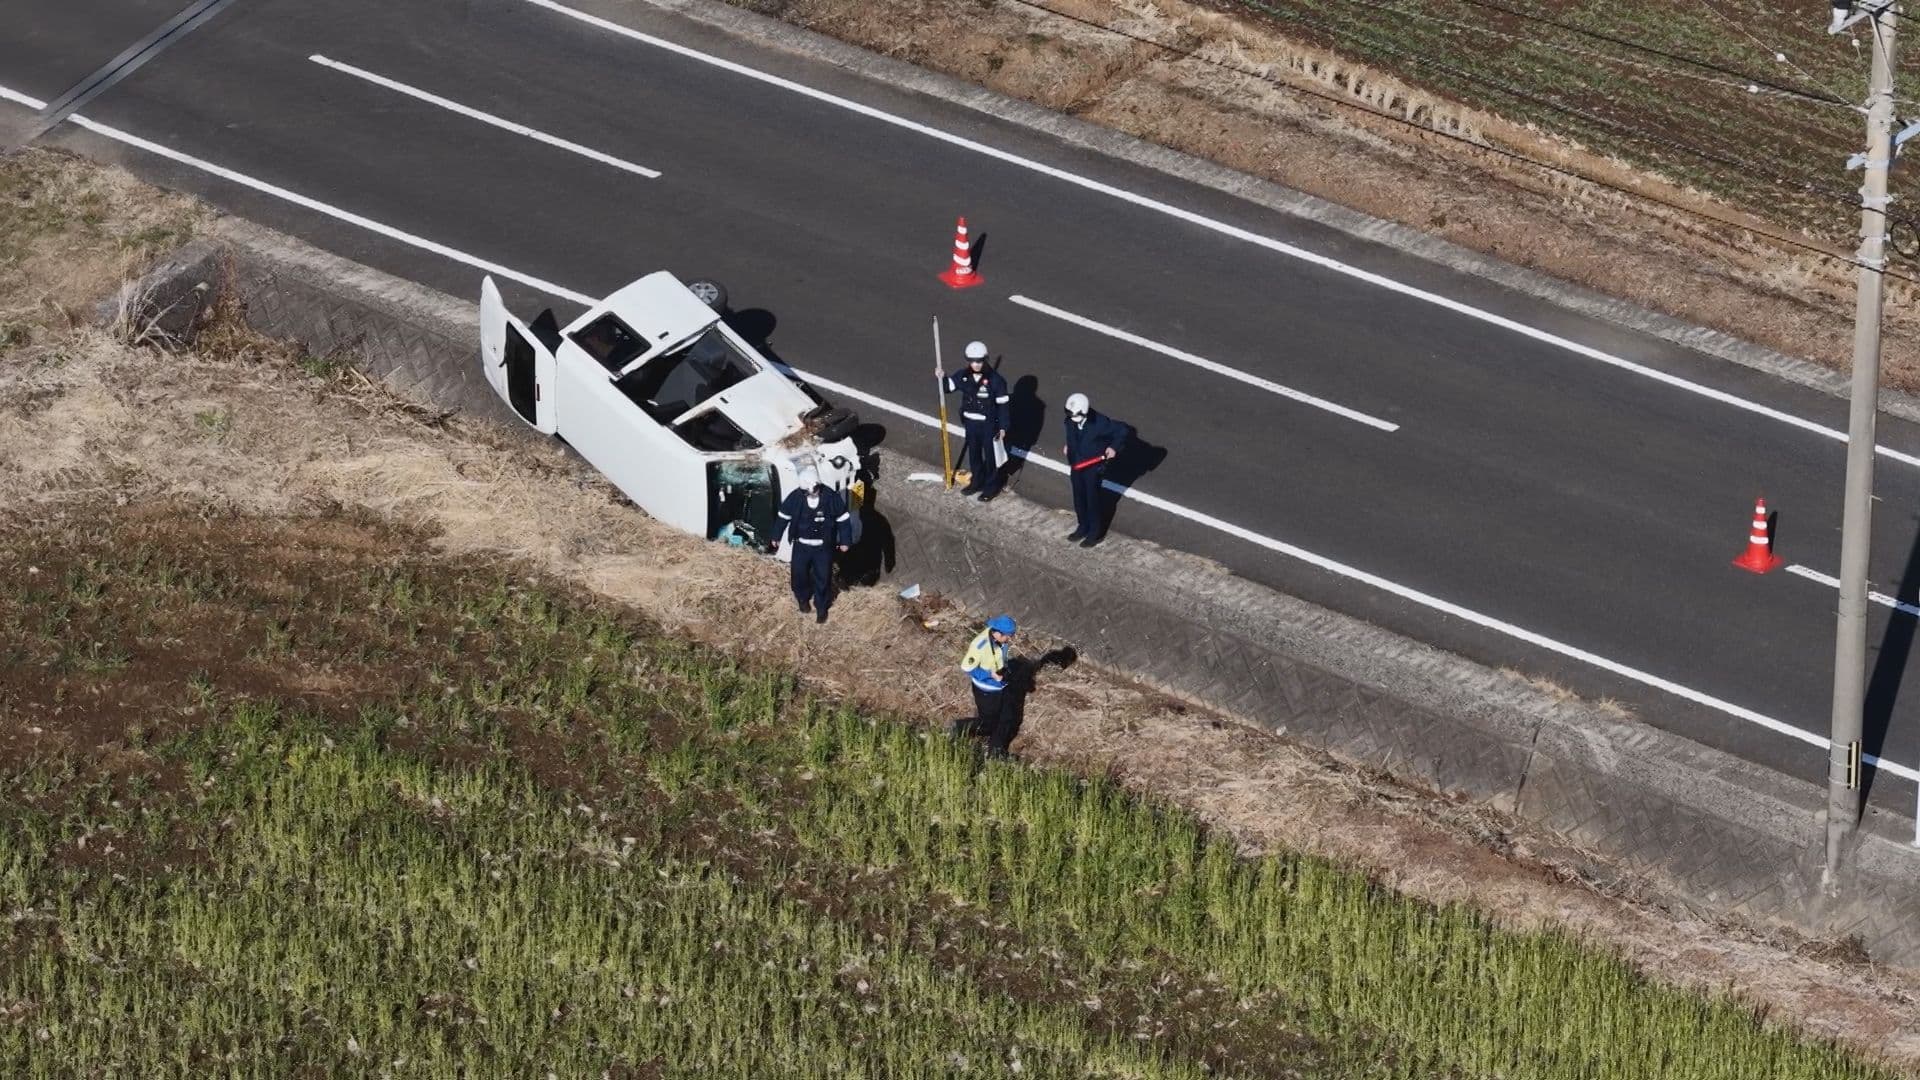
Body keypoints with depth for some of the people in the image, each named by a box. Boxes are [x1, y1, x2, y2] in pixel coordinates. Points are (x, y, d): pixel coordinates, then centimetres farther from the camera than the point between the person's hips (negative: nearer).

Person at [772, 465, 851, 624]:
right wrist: (776, 537, 7)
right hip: (801, 545, 1)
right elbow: (783, 516, -1)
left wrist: (845, 540, -3)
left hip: (823, 547, -1)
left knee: (823, 578, 7)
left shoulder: (831, 497, -20)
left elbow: (843, 519, -6)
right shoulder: (795, 497, -17)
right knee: (799, 574, 13)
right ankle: (803, 599, 43)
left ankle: (821, 607, 27)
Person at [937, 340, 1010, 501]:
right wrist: (942, 378, -16)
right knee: (973, 454, 20)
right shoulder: (964, 376, -6)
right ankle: (977, 481, 39)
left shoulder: (994, 379, -20)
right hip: (970, 422, 5)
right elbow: (948, 386, 7)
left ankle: (991, 487, 25)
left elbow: (1002, 404, -13)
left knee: (990, 456, 9)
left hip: (989, 424, -5)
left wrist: (1003, 426, -10)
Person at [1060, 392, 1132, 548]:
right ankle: (1083, 528, 38)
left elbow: (1124, 430, -18)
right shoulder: (1070, 421, -9)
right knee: (1079, 500, 18)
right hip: (1076, 466, 6)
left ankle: (1095, 533, 23)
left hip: (1093, 467, -6)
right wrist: (1068, 446, 7)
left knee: (1093, 501, 7)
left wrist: (1114, 447, -20)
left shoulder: (1099, 423, -26)